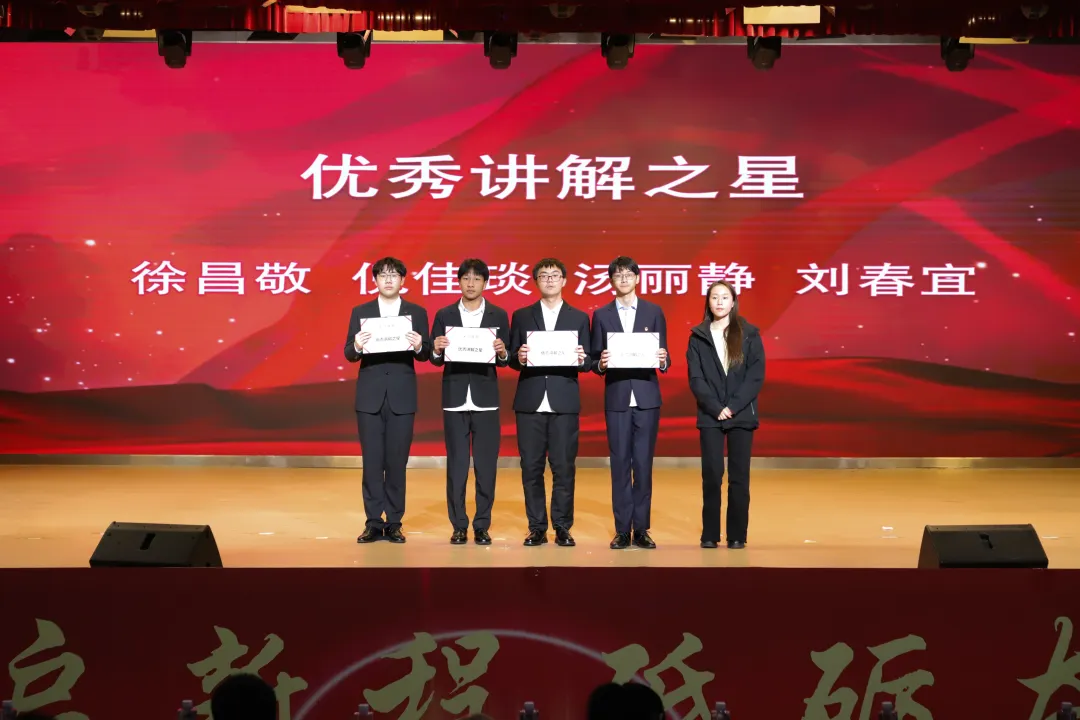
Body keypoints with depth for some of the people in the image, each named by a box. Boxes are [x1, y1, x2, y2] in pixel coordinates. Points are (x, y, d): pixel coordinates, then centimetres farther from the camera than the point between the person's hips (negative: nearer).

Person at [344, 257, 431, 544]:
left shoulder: (417, 313, 5)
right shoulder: (360, 312, 6)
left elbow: (425, 354, 1)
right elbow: (349, 355, 1)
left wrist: (419, 346, -21)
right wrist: (357, 346, -20)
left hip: (402, 397, 0)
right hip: (370, 396, 0)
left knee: (397, 461, 3)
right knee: (372, 461, 2)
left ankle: (394, 522, 10)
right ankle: (374, 522, 8)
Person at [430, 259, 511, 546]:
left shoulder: (499, 315, 5)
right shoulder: (444, 315, 6)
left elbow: (504, 361, 4)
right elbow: (436, 361, 5)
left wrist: (502, 353, -17)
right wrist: (437, 350, -16)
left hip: (486, 400, 0)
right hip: (455, 400, 0)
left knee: (486, 465, 1)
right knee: (456, 465, 3)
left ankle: (482, 526, 9)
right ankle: (459, 526, 10)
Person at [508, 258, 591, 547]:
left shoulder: (579, 318, 9)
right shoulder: (521, 316, 10)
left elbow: (586, 363, 6)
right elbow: (511, 359, 7)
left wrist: (582, 360, -15)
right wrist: (519, 358, -15)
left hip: (564, 403, -1)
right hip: (530, 402, 1)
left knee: (564, 467, 0)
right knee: (531, 468, 3)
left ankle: (562, 528, 10)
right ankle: (537, 528, 11)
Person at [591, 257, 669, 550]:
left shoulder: (654, 312, 8)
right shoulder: (601, 315, 7)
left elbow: (663, 356, 7)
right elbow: (595, 361, 6)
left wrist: (663, 361, -15)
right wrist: (600, 363, -16)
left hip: (646, 398, 0)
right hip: (617, 398, 0)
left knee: (643, 465, 2)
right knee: (620, 465, 2)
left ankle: (641, 529, 8)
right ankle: (622, 530, 7)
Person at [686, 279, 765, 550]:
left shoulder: (749, 335, 4)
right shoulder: (698, 337, 6)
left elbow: (756, 376, -2)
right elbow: (695, 378, 0)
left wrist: (733, 407, -12)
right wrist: (715, 408, -12)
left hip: (742, 415, 0)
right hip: (710, 416, 0)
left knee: (739, 476, 1)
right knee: (711, 475, -2)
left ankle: (737, 535, 6)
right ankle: (709, 535, 5)